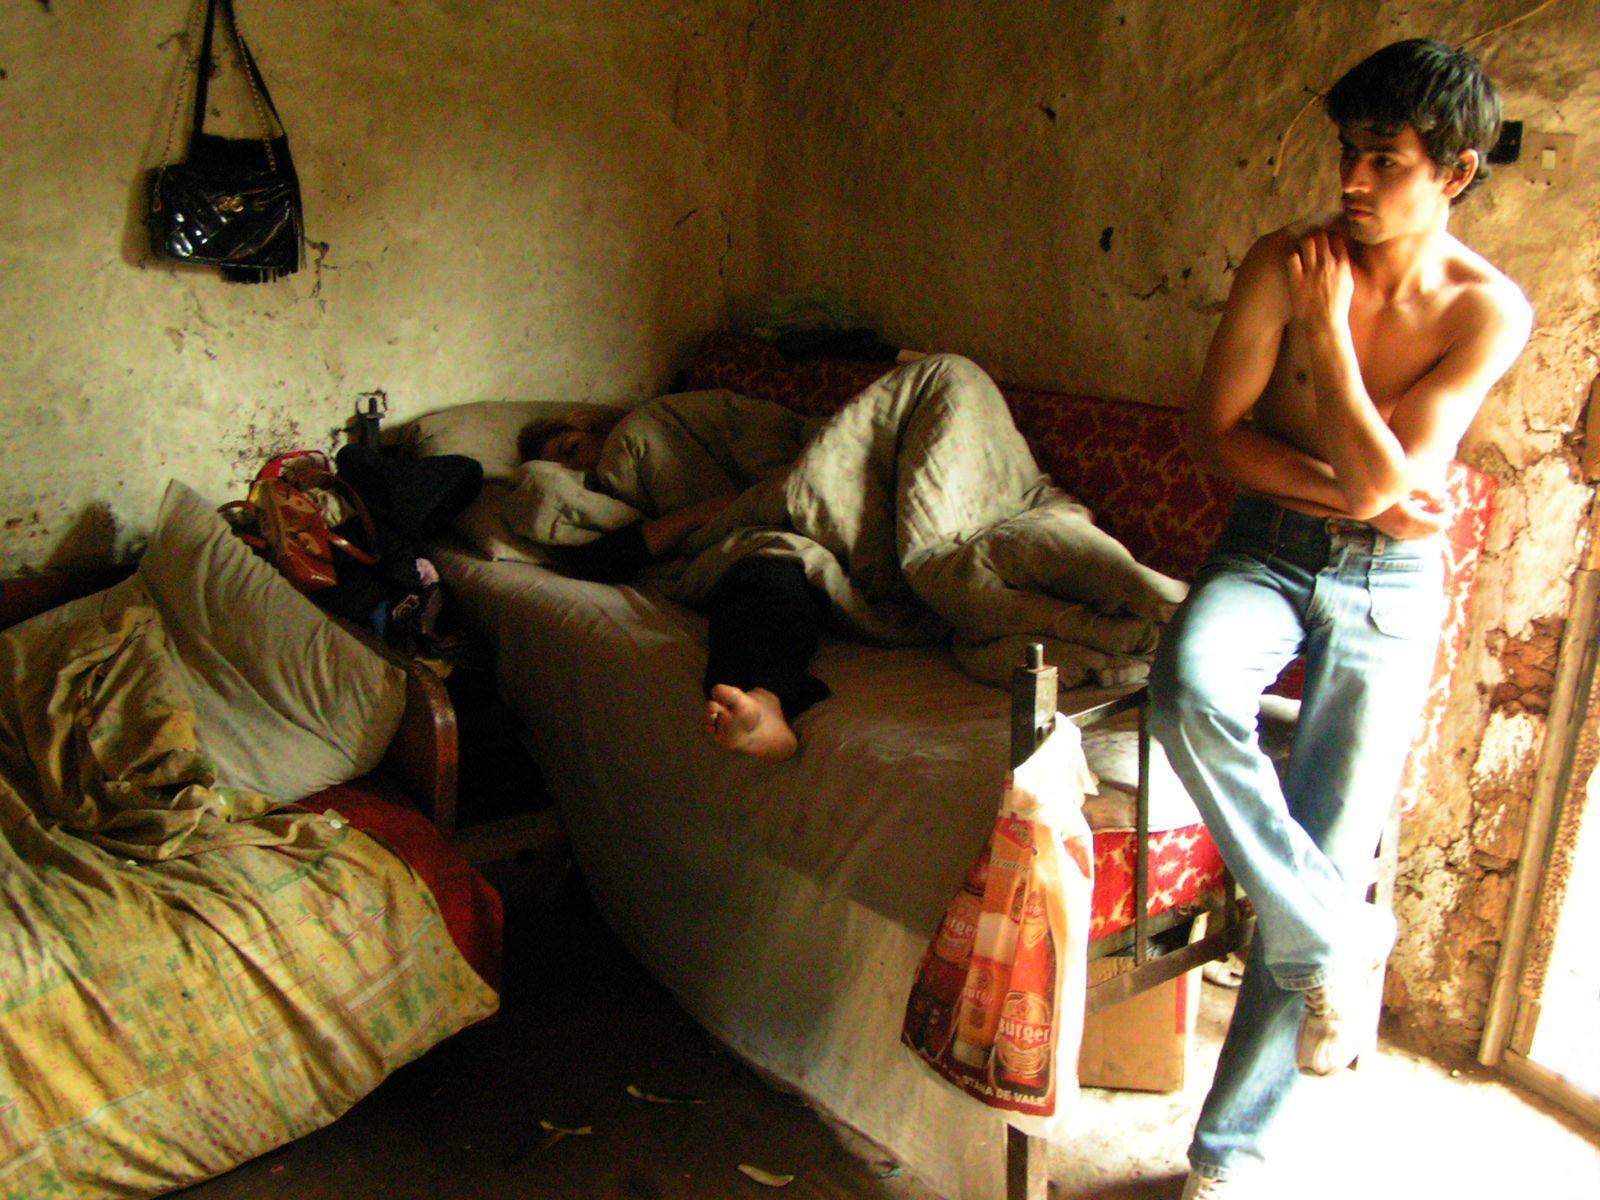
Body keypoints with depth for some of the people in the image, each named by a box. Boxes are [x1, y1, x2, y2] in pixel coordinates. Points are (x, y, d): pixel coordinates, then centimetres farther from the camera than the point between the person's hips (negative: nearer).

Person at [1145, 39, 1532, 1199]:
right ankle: (1339, 935, -14)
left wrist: (1329, 330, -14)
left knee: (1331, 852, -6)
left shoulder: (1490, 311, -8)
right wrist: (1345, 491, -12)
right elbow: (1215, 431, -4)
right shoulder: (1287, 260, -5)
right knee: (1189, 683, -36)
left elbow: (1382, 484, -17)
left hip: (1390, 585, -1)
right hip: (1268, 548, 1)